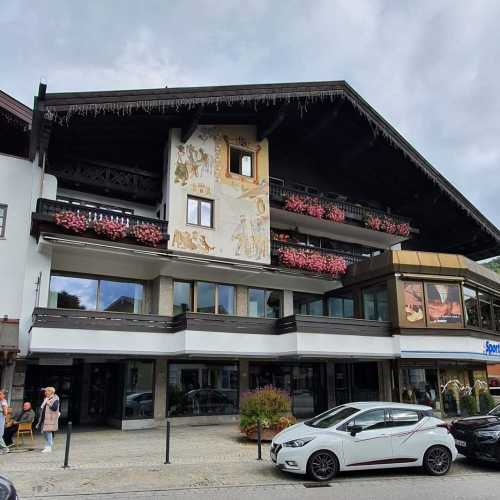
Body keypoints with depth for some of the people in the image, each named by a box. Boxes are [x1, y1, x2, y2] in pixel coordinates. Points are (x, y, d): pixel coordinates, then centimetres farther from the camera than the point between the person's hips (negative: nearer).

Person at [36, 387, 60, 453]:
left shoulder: (55, 399, -10)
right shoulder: (46, 399, 17)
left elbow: (55, 408, -22)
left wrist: (48, 403, -20)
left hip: (51, 419, -9)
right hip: (45, 418, 9)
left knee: (48, 432, -11)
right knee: (44, 431, 14)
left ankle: (48, 447, -9)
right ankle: (48, 446, 27)